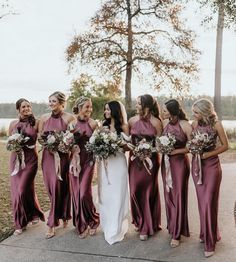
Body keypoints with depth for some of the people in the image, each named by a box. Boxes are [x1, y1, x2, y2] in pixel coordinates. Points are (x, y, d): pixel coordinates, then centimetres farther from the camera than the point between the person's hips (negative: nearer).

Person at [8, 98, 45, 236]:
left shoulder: (35, 123, -3)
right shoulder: (13, 124, 5)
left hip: (30, 159, -3)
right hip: (16, 159, 4)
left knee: (23, 189, -8)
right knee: (16, 190, 6)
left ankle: (34, 214, 20)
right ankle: (20, 223, 22)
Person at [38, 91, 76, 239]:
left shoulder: (69, 118, -4)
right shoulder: (44, 118, 8)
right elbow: (39, 136, 13)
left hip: (63, 156, -4)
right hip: (48, 156, 4)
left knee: (59, 187, -2)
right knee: (52, 188, 7)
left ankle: (52, 224, 14)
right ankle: (62, 217, 26)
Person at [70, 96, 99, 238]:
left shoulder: (93, 123, -3)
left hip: (88, 161, -2)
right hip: (74, 160, 3)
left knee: (84, 193, -7)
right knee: (76, 193, 7)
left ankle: (93, 220, 20)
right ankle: (81, 225, 25)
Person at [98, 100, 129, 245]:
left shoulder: (123, 126, -2)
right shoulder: (104, 126, 11)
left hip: (118, 162, -4)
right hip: (105, 162, 4)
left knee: (117, 195, 1)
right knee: (105, 195, 10)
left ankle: (116, 230, 12)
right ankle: (107, 226, 27)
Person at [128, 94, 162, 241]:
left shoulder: (156, 122, -8)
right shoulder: (132, 120, 1)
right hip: (135, 160, 3)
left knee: (148, 192, 6)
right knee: (135, 191, 5)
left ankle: (147, 227, 22)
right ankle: (139, 221, 29)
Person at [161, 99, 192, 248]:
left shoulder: (185, 125, -16)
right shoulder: (165, 123, -1)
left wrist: (176, 151, -18)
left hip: (180, 162, -5)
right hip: (166, 162, 5)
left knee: (178, 196, 2)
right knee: (168, 195, 13)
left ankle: (176, 234, 14)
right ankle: (172, 226, 30)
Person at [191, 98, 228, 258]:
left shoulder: (216, 124, -10)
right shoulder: (195, 124, 1)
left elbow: (225, 145, -6)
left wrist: (208, 154, -16)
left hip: (211, 165, -4)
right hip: (197, 164, 4)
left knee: (209, 202, -2)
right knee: (202, 201, 12)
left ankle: (210, 243, 11)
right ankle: (206, 233, 30)